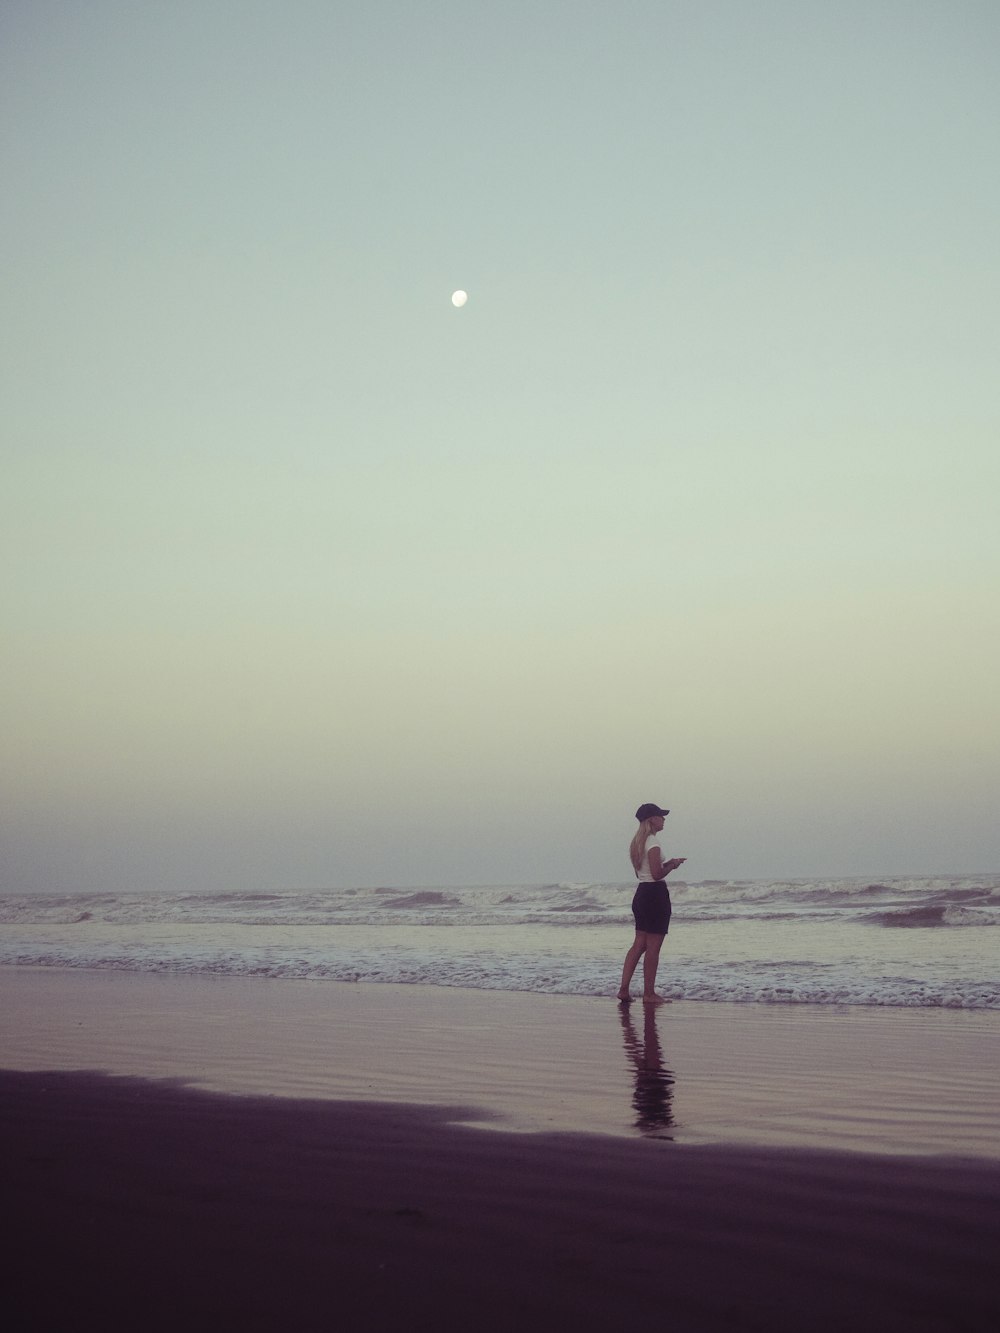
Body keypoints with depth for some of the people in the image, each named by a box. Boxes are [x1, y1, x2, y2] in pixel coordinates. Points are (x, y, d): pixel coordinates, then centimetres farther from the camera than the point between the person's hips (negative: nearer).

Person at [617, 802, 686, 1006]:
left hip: (641, 895, 9)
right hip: (656, 894, -9)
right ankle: (649, 994, 3)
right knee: (653, 947, -2)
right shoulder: (653, 841, -15)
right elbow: (657, 874, -21)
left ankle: (624, 989, 6)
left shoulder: (638, 842, 15)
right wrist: (672, 865, -3)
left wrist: (668, 863, 17)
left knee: (639, 944, 11)